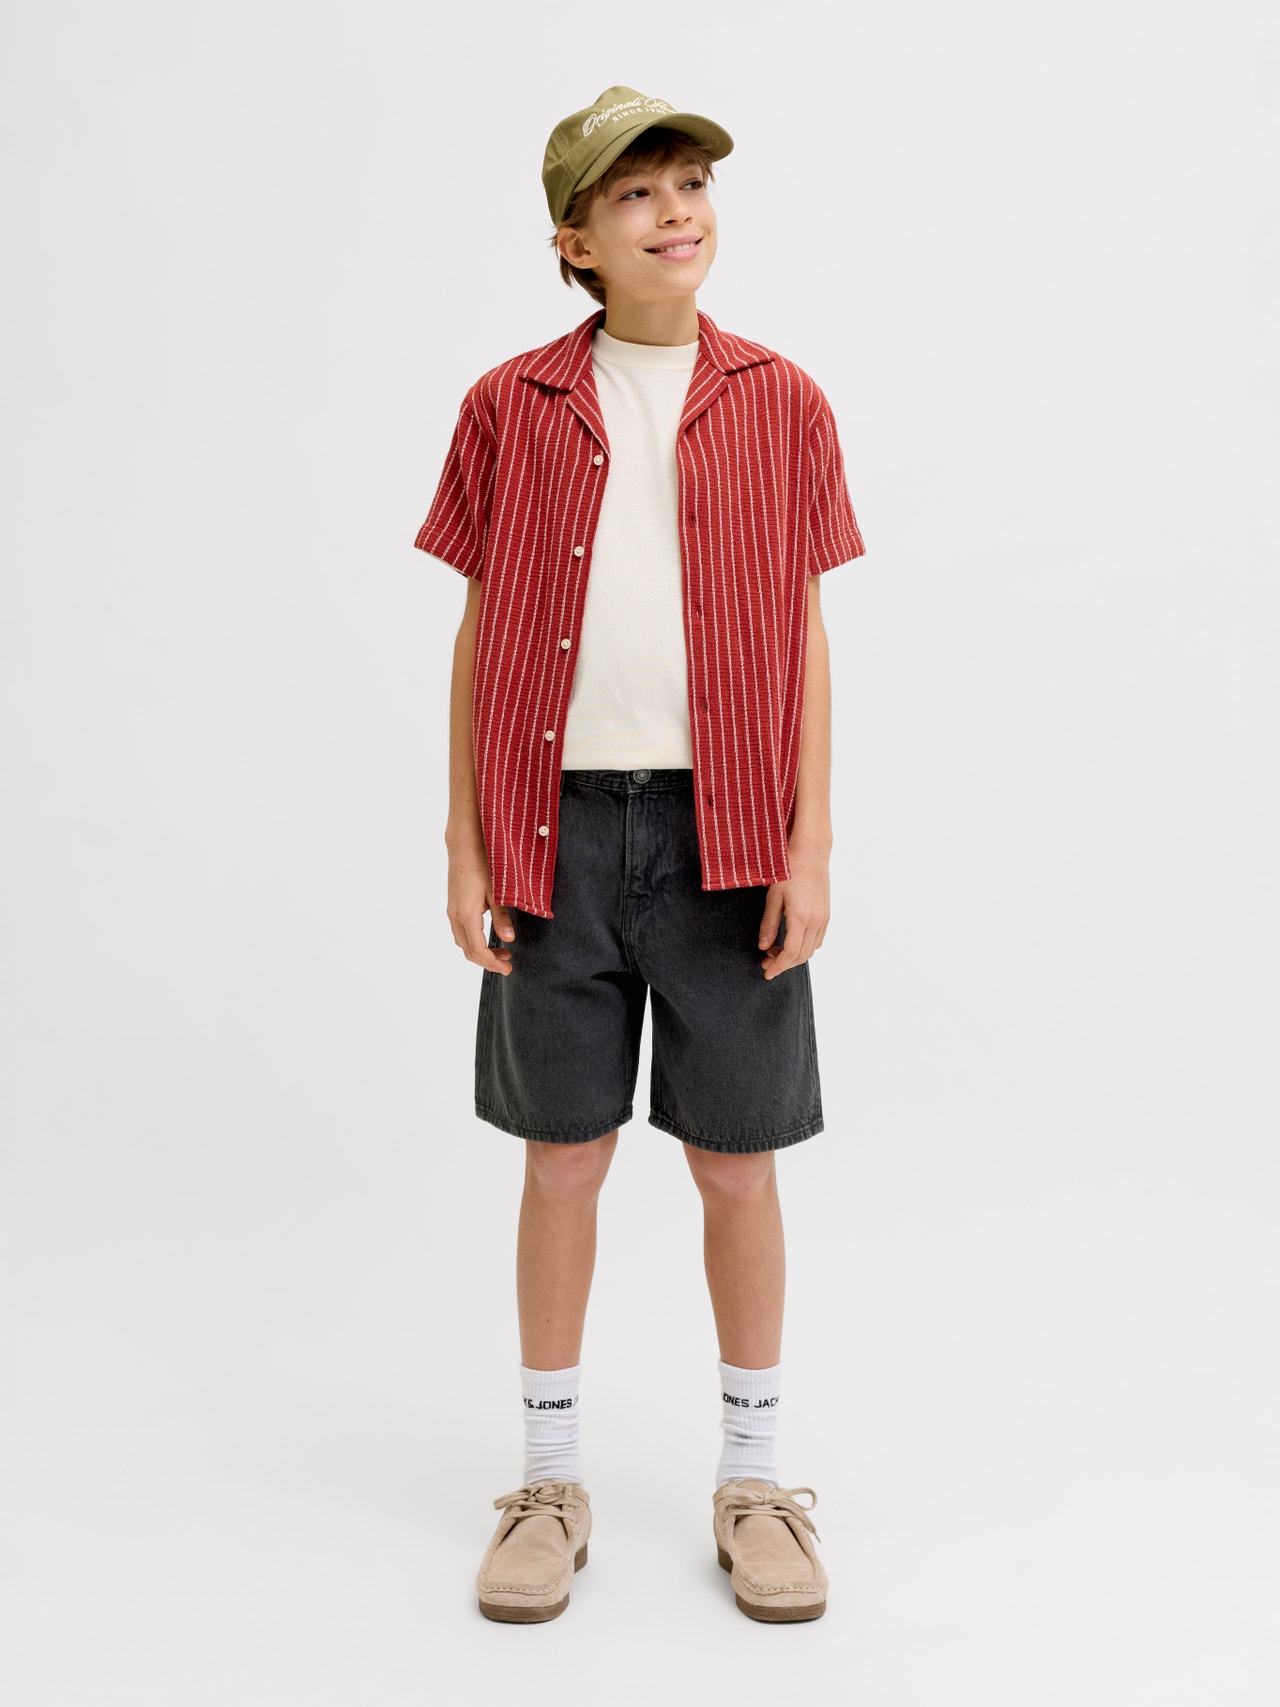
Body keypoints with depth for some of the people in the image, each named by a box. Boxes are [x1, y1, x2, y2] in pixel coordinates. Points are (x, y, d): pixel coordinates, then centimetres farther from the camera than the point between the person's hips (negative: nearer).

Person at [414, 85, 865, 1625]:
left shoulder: (779, 403, 6)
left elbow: (805, 636, 4)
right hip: (559, 828, 0)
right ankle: (552, 1484, 24)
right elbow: (478, 635, 6)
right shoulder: (513, 407, 6)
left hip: (725, 830, 0)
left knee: (736, 1159, 6)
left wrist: (812, 846, -4)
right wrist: (466, 846, 0)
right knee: (562, 1154, 7)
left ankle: (753, 1482, 23)